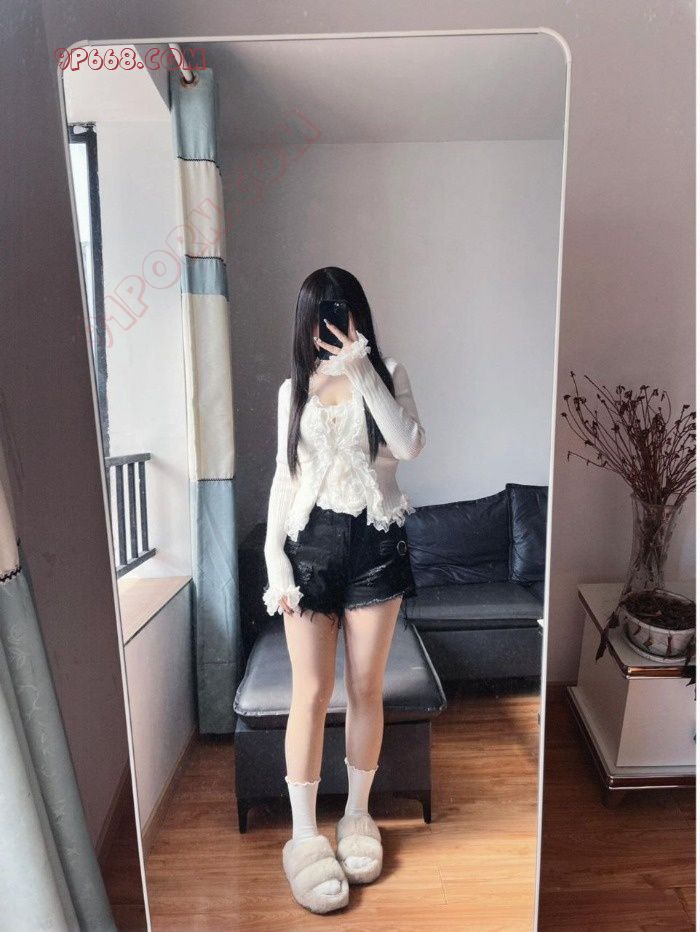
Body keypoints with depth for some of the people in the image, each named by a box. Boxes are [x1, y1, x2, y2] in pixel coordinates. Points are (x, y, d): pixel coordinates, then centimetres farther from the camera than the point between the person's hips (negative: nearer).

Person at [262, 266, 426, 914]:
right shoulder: (293, 390, 10)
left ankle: (357, 817, 32)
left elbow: (410, 445, -13)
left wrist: (361, 370, -16)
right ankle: (305, 836, 21)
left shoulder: (386, 374, 6)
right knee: (312, 692, 2)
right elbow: (284, 479, 8)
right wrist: (275, 561, 0)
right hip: (310, 543, 1)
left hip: (373, 543, 0)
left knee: (366, 689, 9)